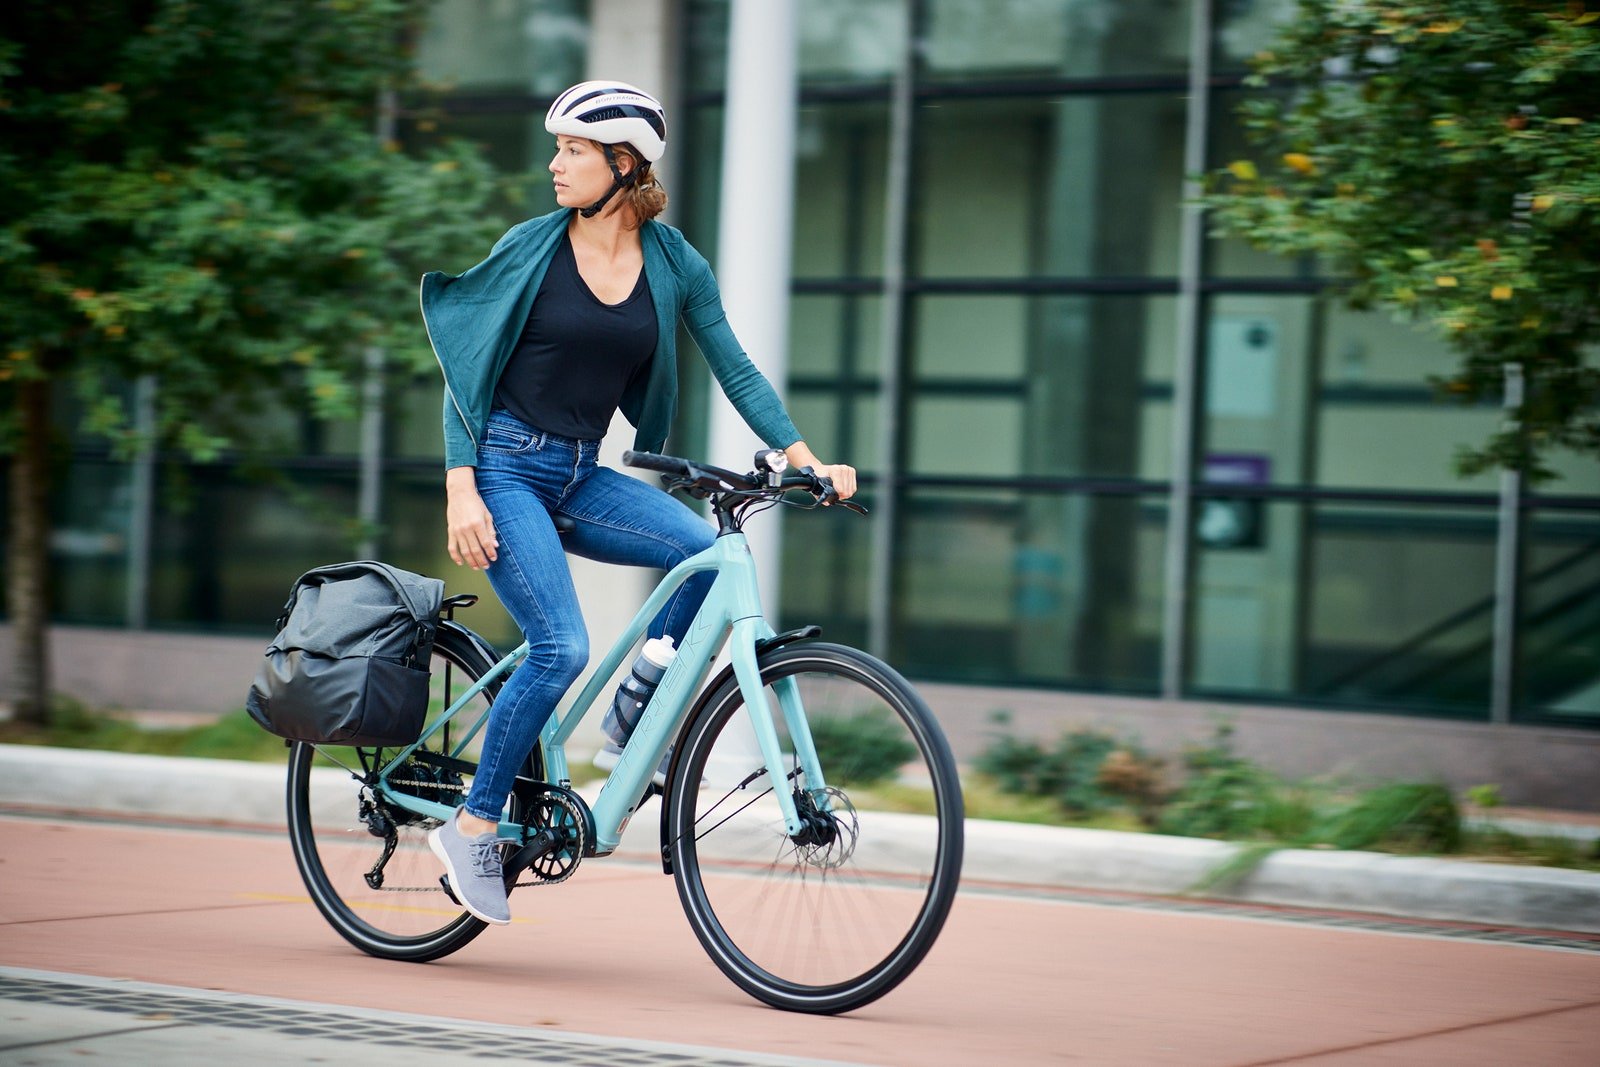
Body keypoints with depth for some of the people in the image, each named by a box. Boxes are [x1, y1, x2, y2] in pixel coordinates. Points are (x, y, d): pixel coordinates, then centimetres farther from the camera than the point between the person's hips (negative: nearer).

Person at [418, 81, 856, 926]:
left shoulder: (674, 264, 2)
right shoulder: (531, 247, -5)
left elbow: (734, 369, 4)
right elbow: (466, 369, -4)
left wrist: (800, 455, -8)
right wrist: (461, 489, -13)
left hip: (579, 477, 4)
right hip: (505, 466, -4)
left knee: (706, 550, -23)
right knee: (560, 649, -20)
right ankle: (471, 826, -4)